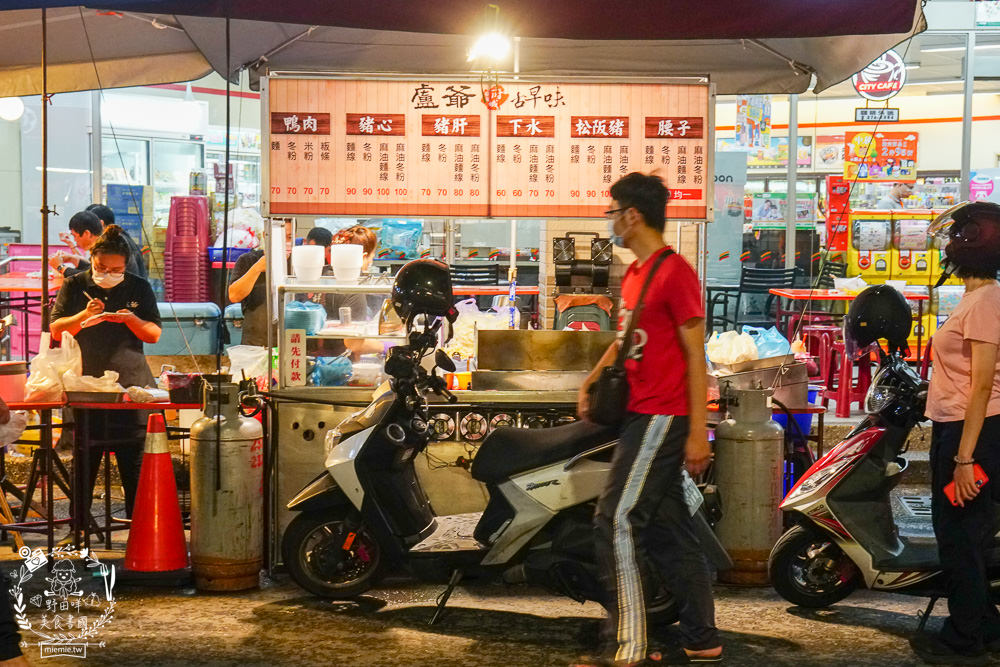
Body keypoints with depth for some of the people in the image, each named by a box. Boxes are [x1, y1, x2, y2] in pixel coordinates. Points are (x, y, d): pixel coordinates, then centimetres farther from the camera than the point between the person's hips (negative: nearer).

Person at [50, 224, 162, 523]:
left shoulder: (138, 288, 8)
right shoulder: (74, 286, 6)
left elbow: (154, 334, 5)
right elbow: (56, 331, 1)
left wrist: (130, 319, -14)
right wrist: (84, 316, -16)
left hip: (132, 386, 0)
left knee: (135, 465, 0)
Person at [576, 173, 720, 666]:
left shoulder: (674, 272, -13)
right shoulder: (632, 274, 15)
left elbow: (695, 355, -14)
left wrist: (697, 431, -17)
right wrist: (590, 382, 12)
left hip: (661, 418, -10)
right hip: (641, 416, 10)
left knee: (616, 521, -12)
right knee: (667, 531, 12)